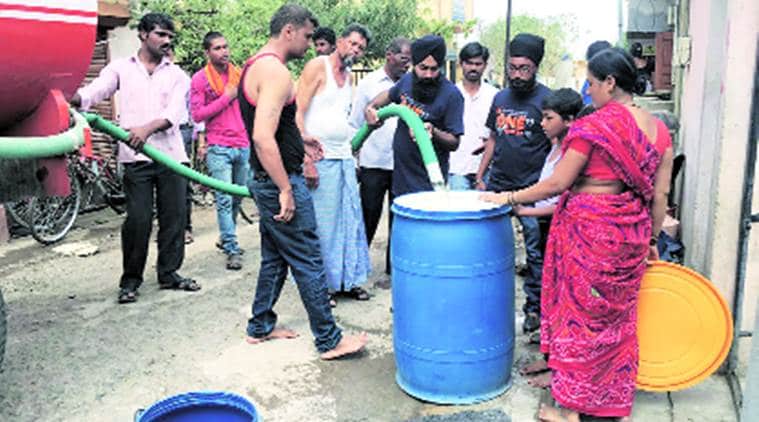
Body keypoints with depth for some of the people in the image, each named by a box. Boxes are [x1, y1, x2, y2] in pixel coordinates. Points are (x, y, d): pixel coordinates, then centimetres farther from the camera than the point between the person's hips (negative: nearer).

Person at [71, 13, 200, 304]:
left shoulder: (177, 75, 11)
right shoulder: (121, 68, 10)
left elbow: (175, 112, -4)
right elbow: (95, 91, -5)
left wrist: (147, 128, -22)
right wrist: (71, 98, -27)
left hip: (171, 155, 2)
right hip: (135, 156, -2)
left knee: (174, 216, 5)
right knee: (138, 220, -4)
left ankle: (169, 273, 20)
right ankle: (130, 280, 11)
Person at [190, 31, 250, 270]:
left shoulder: (238, 74, 11)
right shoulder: (200, 78, -1)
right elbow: (197, 115, -7)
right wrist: (226, 97, -11)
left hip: (243, 145, 5)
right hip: (219, 148, -5)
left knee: (238, 197, 12)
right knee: (224, 200, -9)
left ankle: (226, 239, 30)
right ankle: (232, 250, -4)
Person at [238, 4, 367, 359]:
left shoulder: (254, 65, 13)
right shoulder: (275, 72, -19)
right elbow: (263, 138, -29)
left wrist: (300, 140, 26)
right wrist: (286, 190, -25)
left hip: (266, 181, 10)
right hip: (280, 182, -10)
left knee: (274, 258, 20)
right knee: (309, 263, -2)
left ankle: (260, 327, 31)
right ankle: (329, 341, 8)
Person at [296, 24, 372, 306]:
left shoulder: (348, 77, 17)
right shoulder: (318, 66, -6)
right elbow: (298, 114, -14)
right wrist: (307, 160, -20)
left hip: (345, 159, 8)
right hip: (320, 159, -8)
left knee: (350, 222, 10)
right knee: (322, 226, -3)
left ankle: (348, 280, 20)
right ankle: (322, 286, 9)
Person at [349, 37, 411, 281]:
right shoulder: (369, 83, 2)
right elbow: (355, 124, 3)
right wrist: (354, 160, -1)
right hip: (373, 163, -2)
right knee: (368, 218, 3)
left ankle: (393, 270, 19)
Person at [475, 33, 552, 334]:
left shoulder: (547, 99, -5)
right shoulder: (500, 98, 12)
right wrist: (480, 176, 15)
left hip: (532, 189, -5)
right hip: (497, 186, 5)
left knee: (536, 252, 2)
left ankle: (534, 308, 14)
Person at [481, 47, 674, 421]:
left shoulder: (593, 125, -14)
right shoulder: (659, 129, 5)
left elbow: (558, 183, -13)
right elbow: (660, 196, 6)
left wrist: (509, 197, -2)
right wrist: (651, 241, 17)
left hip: (588, 229, -6)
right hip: (631, 235, 6)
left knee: (578, 314, 6)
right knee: (618, 316, 18)